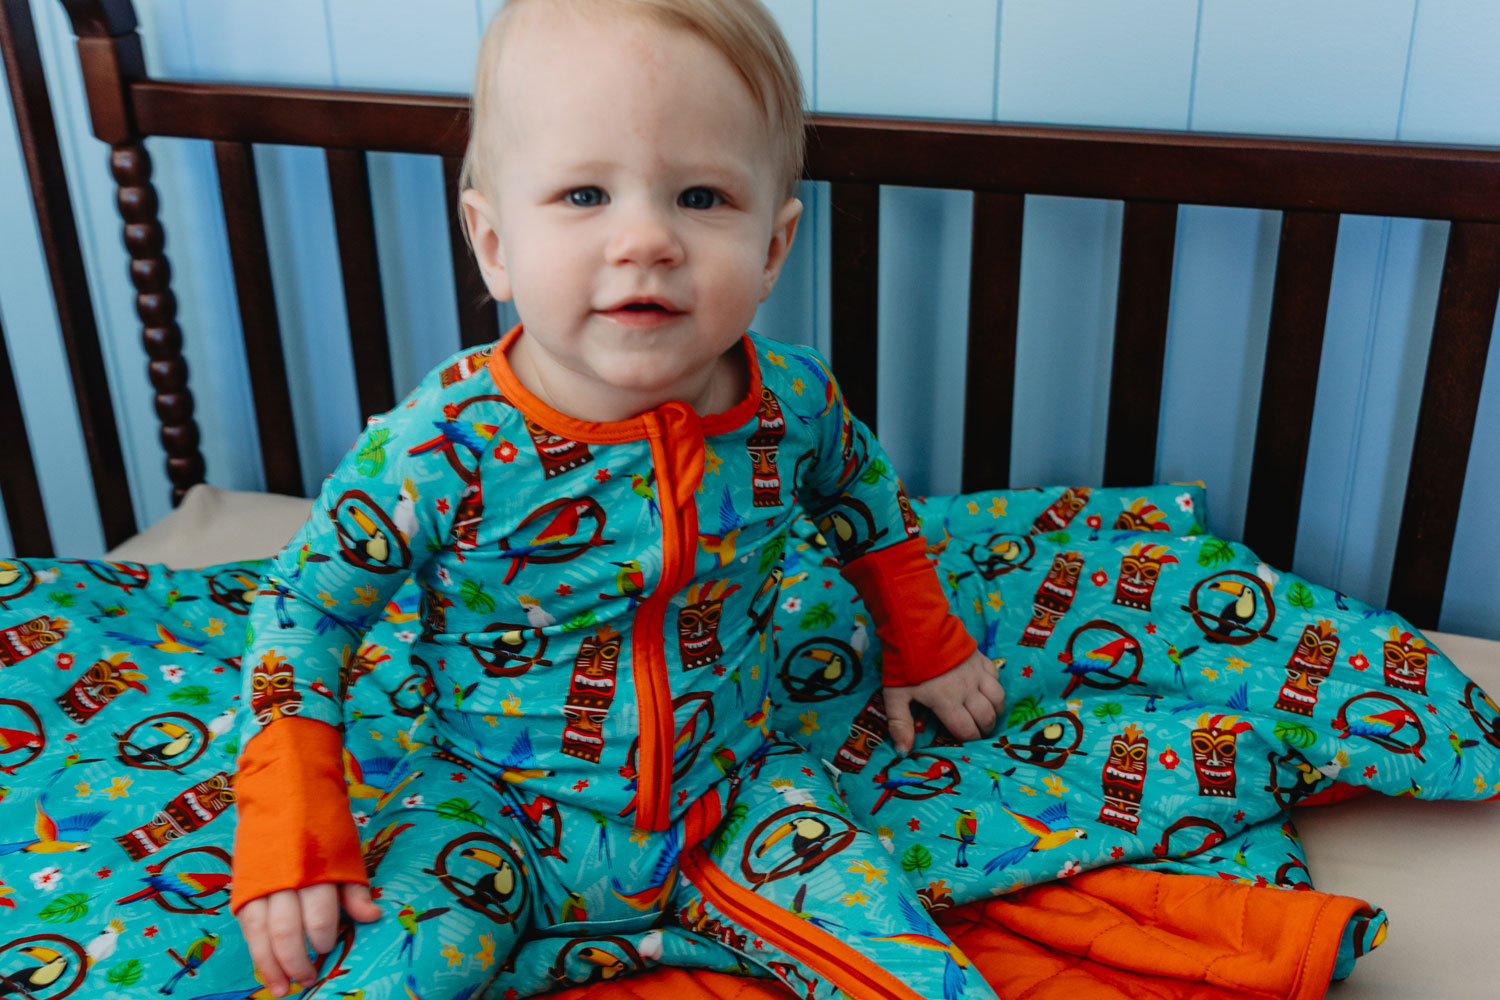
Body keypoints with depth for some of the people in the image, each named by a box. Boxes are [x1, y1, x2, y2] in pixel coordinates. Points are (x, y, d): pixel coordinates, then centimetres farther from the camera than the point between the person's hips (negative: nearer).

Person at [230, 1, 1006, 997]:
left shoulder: (794, 401, -14)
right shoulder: (442, 446, -24)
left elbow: (863, 488, 10)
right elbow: (304, 604, -12)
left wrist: (925, 644, 18)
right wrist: (291, 834, -16)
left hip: (735, 789, 2)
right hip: (496, 816, -1)